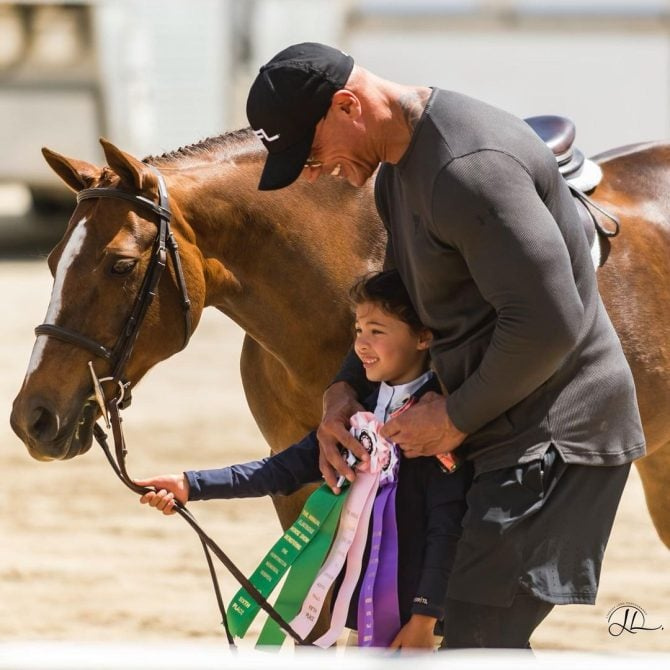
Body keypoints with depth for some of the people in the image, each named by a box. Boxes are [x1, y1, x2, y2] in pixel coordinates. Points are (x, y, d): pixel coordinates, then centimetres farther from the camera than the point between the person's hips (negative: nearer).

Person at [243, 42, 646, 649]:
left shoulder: (470, 167, -25)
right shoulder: (397, 171, 10)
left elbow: (548, 323, -29)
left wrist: (458, 417, -16)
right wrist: (345, 388, 7)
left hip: (556, 435, -11)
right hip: (505, 432, 11)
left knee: (477, 639, -13)